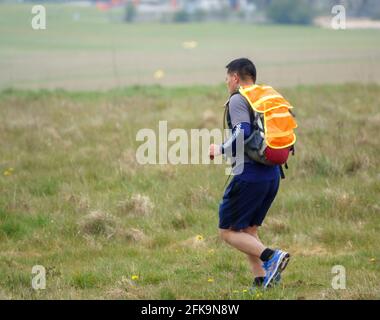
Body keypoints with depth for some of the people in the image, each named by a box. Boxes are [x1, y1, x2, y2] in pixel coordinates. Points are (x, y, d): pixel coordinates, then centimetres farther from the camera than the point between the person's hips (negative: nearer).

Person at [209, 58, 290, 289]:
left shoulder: (238, 100, -7)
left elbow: (243, 132, -22)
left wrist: (222, 150, -7)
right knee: (249, 230, 18)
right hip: (272, 174, 8)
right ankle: (261, 280, 5)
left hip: (250, 175, -8)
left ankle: (271, 256, -17)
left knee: (228, 231, 1)